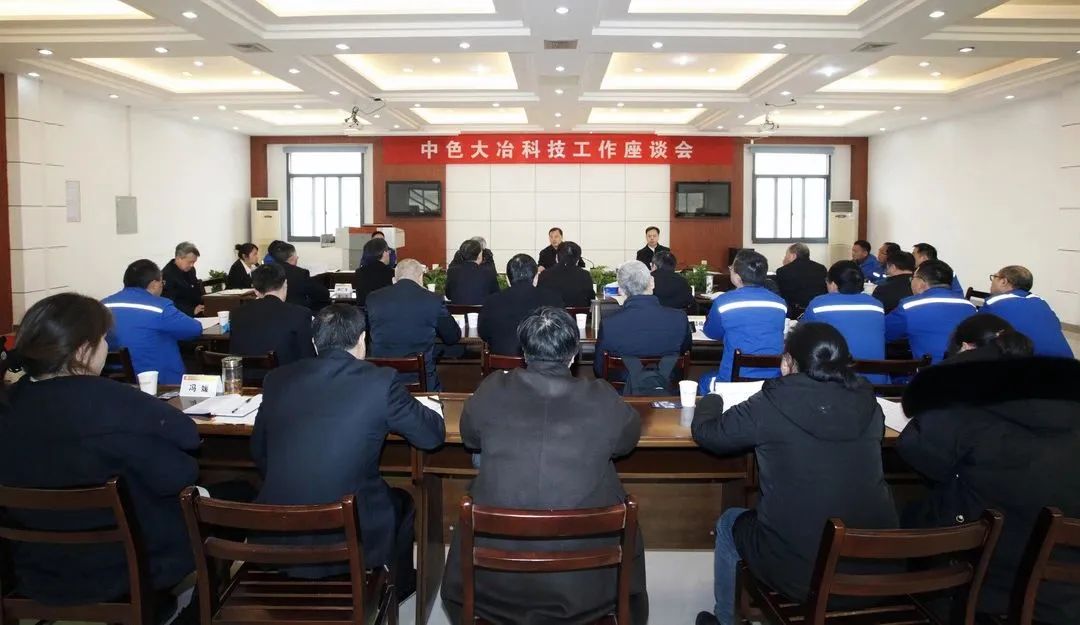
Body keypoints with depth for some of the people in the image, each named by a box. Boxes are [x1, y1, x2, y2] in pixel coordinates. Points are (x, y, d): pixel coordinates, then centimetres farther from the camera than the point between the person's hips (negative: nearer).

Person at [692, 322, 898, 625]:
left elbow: (704, 432, 0)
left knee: (729, 522, 25)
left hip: (800, 573, -4)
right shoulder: (866, 402, -3)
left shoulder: (771, 406, -15)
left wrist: (713, 400, 21)